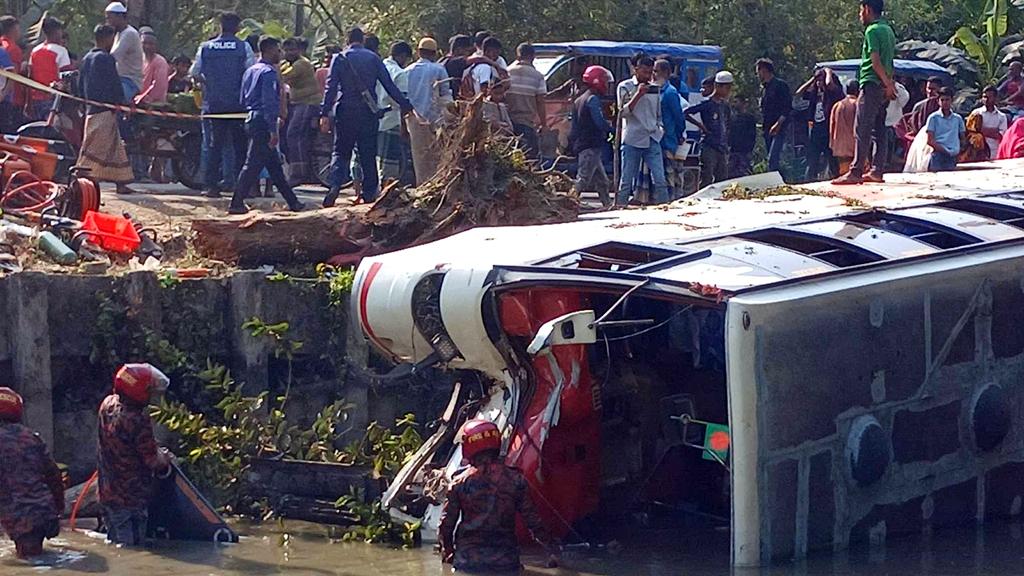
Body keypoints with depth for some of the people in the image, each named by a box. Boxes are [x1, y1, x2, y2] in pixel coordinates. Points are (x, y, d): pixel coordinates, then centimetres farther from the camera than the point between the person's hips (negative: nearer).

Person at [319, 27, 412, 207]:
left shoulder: (340, 58, 0)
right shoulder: (373, 58, 3)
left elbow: (331, 87, -7)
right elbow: (389, 85, 2)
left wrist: (325, 114, -10)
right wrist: (405, 105, 8)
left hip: (345, 112, -1)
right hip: (368, 112, 1)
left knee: (341, 152, 5)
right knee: (368, 154, 8)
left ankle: (335, 185, -17)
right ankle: (369, 193, 7)